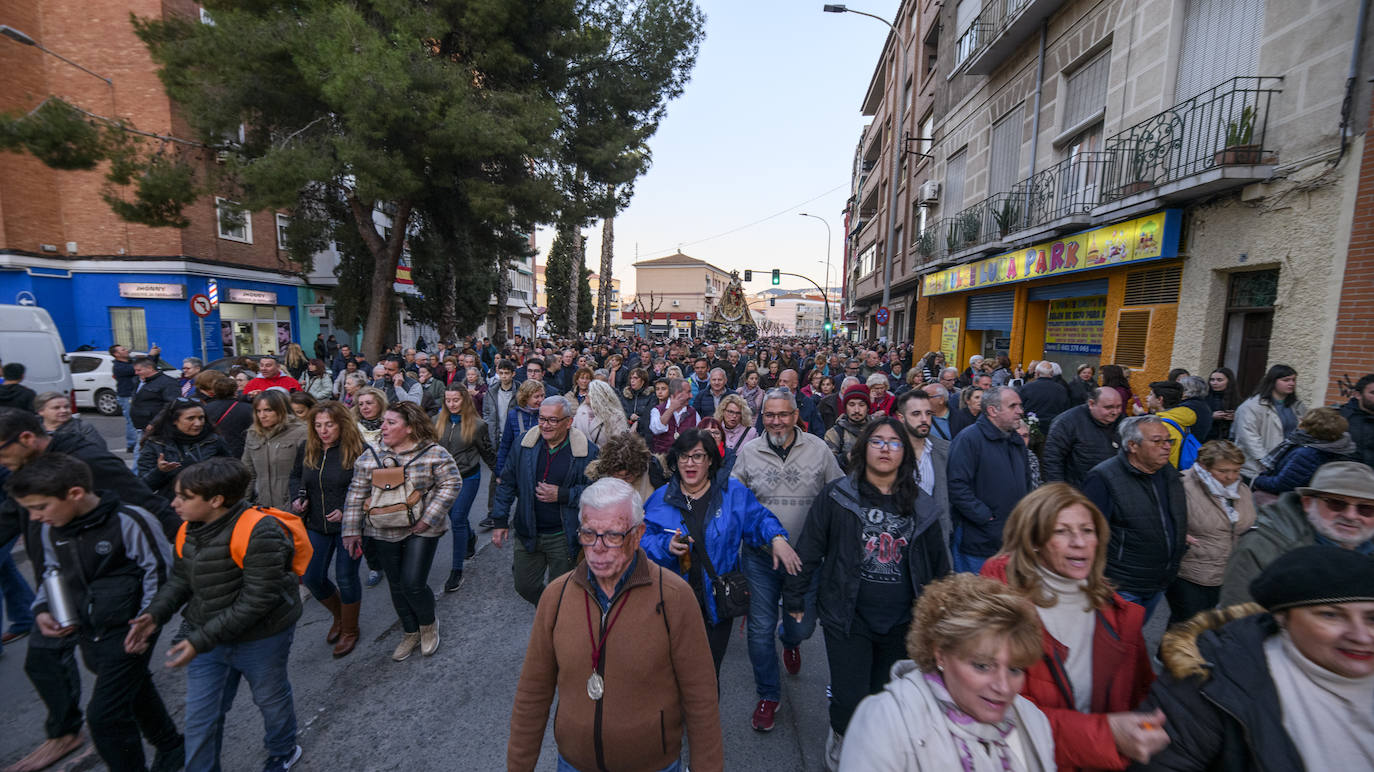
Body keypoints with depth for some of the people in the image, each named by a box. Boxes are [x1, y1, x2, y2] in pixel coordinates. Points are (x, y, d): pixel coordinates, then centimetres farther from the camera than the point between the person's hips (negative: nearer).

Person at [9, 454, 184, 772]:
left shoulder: (128, 521, -22)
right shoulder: (50, 529, 1)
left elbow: (159, 571, -17)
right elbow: (52, 573, 17)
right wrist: (42, 609, 2)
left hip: (128, 632, -8)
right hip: (88, 635, 8)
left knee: (104, 715, -5)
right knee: (135, 694, 23)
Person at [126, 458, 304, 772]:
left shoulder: (258, 532, -29)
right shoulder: (189, 530, -4)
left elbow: (256, 601, -28)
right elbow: (180, 580, 9)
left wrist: (202, 640, -26)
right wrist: (154, 615, -8)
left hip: (260, 639, -5)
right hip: (206, 639, 6)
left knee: (271, 700, 19)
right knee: (200, 716, 15)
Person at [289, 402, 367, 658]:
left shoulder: (358, 450, -17)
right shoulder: (307, 449, -1)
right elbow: (296, 476, 17)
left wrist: (346, 510, -22)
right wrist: (300, 497, -2)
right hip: (317, 525, 5)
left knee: (346, 578, 4)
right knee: (311, 577, 9)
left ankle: (350, 630, 27)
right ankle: (339, 615, 38)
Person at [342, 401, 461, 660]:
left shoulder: (433, 453, -11)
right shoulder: (370, 456, 1)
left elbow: (451, 484, -11)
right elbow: (356, 494, 7)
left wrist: (428, 519, -15)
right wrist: (352, 530, 4)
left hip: (421, 530, -4)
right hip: (383, 532, 4)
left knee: (413, 584, -7)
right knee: (397, 586, 14)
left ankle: (428, 624, 25)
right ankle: (410, 633, 36)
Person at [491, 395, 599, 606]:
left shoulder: (587, 450, -14)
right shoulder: (523, 443, -3)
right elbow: (507, 483, 5)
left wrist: (562, 494, -21)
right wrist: (500, 520, 4)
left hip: (564, 537, -3)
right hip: (528, 533, 4)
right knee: (525, 587, 17)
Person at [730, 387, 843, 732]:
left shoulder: (819, 449, -3)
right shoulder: (748, 452, -3)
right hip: (760, 557, 0)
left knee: (803, 625, 14)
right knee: (760, 630, 7)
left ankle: (789, 639, 52)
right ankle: (768, 695, 31)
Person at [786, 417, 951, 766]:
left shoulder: (921, 507, 3)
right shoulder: (837, 496, -7)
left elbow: (938, 564, 13)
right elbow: (809, 549, -4)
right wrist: (794, 597, -2)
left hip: (901, 622, 3)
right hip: (848, 619, -3)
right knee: (850, 702, 1)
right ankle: (841, 738, 34)